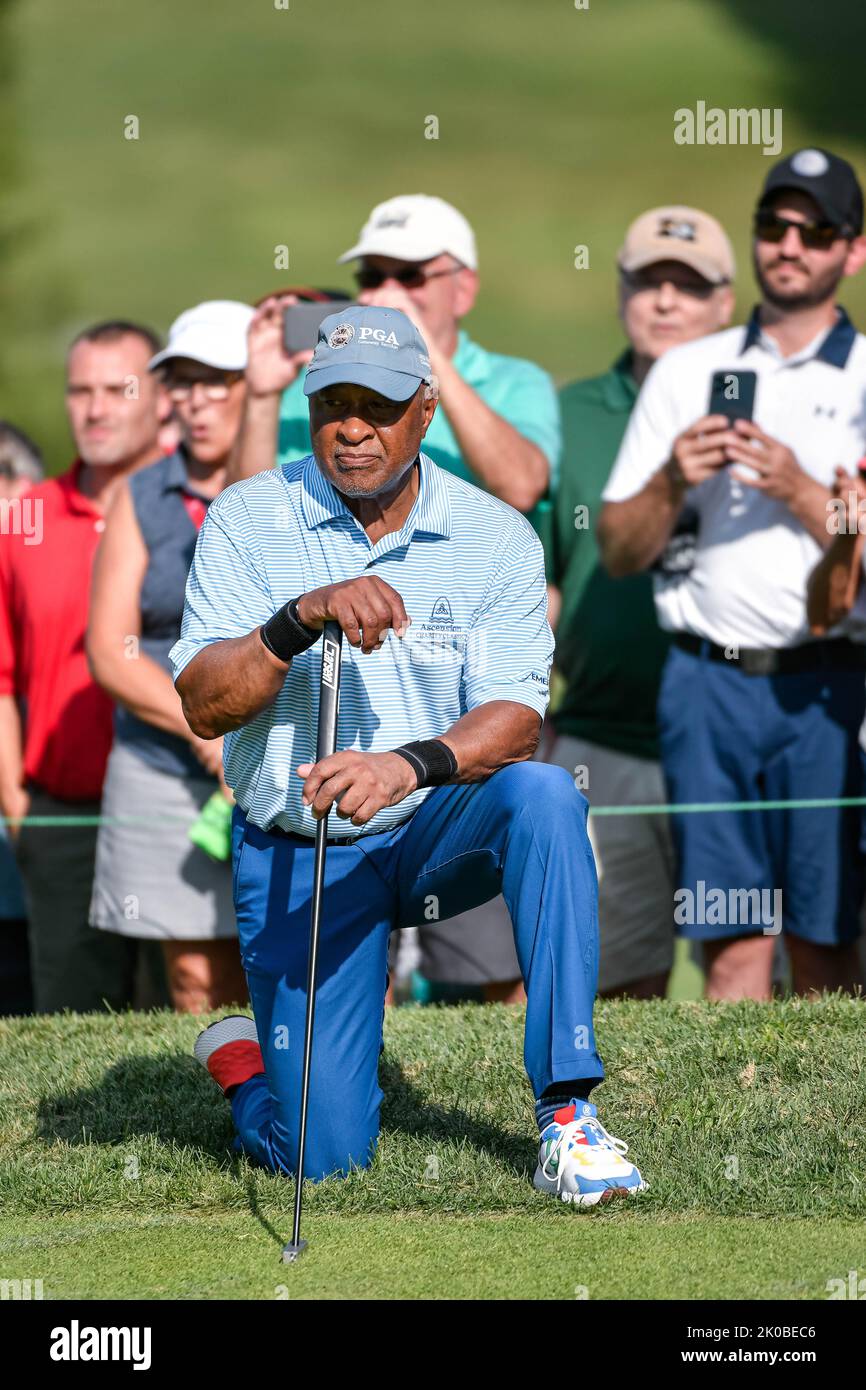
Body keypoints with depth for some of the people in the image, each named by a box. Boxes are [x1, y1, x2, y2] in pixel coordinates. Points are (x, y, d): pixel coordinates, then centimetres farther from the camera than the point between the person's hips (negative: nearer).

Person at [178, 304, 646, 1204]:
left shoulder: (497, 538, -5)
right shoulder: (246, 521, -6)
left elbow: (516, 720, -15)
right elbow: (202, 707, -14)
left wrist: (411, 764, -35)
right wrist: (301, 619, -31)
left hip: (439, 833, 1)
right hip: (296, 854, -1)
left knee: (542, 796, -34)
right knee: (325, 1153, -11)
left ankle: (567, 1112, -28)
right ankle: (240, 1059, 28)